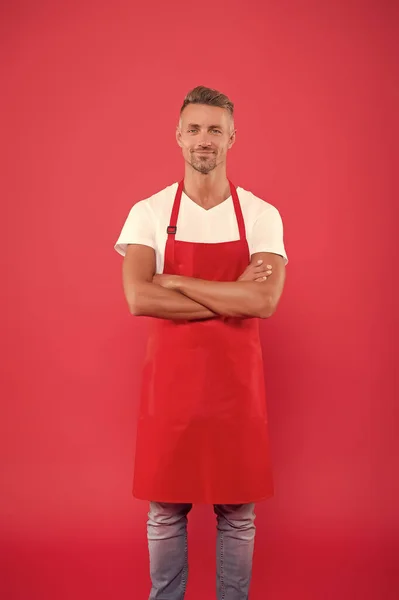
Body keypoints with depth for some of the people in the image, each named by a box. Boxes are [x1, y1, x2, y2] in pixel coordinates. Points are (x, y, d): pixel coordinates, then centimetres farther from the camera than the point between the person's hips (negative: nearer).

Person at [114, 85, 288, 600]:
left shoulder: (262, 216, 0)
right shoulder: (149, 212, -1)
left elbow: (265, 301, -15)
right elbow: (138, 299, -15)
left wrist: (176, 282, -15)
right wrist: (233, 297, -15)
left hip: (237, 382, 0)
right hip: (169, 380, 0)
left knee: (237, 513, 11)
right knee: (166, 510, 11)